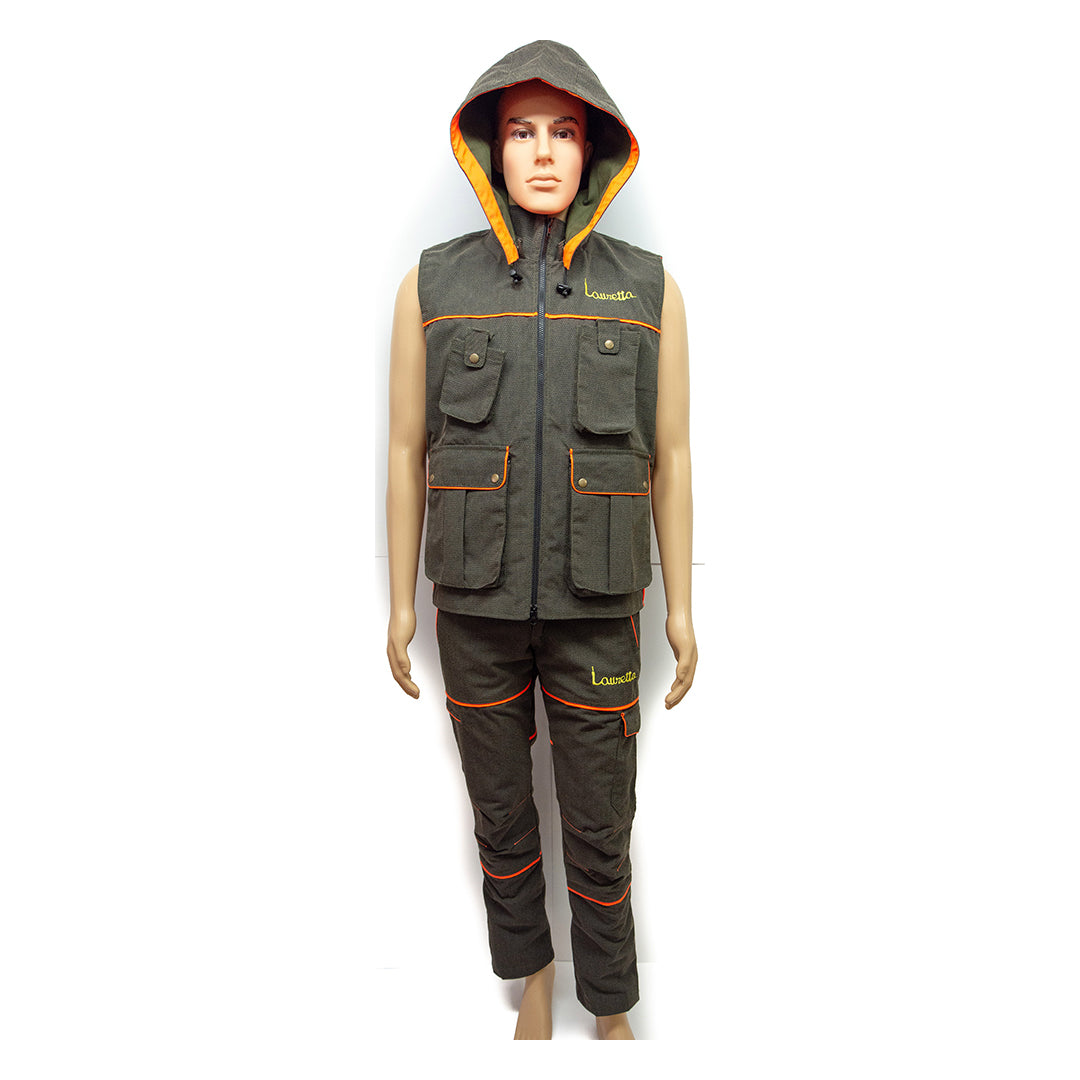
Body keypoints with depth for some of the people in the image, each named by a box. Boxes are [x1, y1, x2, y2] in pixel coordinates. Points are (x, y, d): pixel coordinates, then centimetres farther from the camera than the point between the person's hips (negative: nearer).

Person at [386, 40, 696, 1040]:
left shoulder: (649, 289, -2)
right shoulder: (433, 284, -2)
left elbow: (669, 457, 1)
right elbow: (407, 452, 2)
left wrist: (681, 608, 3)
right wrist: (401, 602, 3)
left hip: (595, 604, 0)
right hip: (478, 602, 1)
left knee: (599, 826, 11)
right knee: (500, 812, 16)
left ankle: (611, 1007, 39)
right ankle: (530, 969, 46)